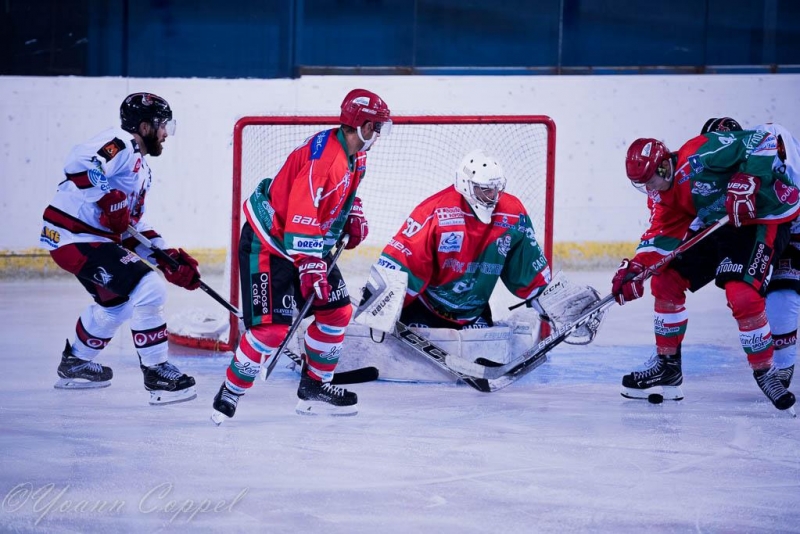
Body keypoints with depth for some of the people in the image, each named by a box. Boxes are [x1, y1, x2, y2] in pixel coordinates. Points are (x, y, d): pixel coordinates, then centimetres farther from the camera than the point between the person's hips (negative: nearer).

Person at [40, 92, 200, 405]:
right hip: (73, 235, -11)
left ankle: (75, 363, 45)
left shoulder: (141, 167, 20)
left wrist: (171, 261, 10)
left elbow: (134, 228, 19)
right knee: (148, 290, -16)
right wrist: (110, 200, -25)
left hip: (91, 238, 11)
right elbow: (79, 164, -31)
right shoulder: (120, 144, -12)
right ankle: (156, 373, -8)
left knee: (117, 302, 27)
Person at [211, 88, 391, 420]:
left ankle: (314, 387, 21)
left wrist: (354, 216, 11)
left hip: (311, 242, 10)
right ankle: (229, 395, -2)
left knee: (337, 311, 8)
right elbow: (302, 213, -31)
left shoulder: (355, 156, 5)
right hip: (269, 242, -10)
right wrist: (310, 267, -32)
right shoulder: (323, 156, -27)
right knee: (272, 326, -15)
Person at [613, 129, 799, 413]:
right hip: (719, 226, 9)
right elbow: (661, 234, -3)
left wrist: (746, 182, -35)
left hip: (764, 218, -9)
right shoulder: (663, 196, 2)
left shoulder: (700, 154, -25)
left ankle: (765, 373, -8)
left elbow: (763, 141, -27)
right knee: (665, 280, 5)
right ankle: (667, 366, 16)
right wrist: (636, 267, -18)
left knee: (742, 296, -26)